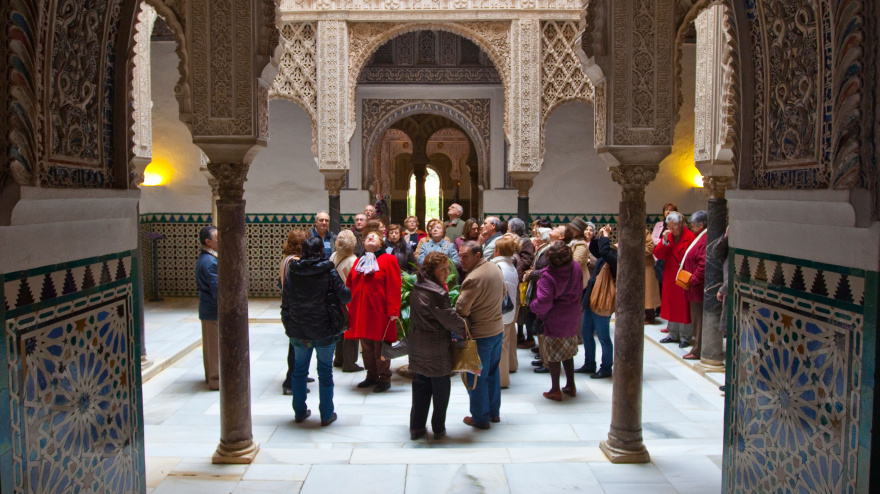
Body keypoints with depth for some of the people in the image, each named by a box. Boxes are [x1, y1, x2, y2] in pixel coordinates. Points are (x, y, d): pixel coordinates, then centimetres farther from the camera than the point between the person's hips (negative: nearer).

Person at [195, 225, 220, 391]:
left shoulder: (203, 258, 10)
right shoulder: (210, 262, -22)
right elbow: (218, 289, -24)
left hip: (207, 309, 10)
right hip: (214, 311, -10)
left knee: (210, 344, 19)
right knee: (216, 345, 0)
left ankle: (211, 375, 32)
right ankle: (216, 381, 9)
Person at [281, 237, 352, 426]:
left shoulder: (292, 272, -2)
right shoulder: (328, 272, -11)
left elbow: (285, 302, 3)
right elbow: (345, 297, -12)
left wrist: (287, 325, 13)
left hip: (298, 332, 3)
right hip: (324, 331, -3)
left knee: (299, 370, 18)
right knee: (325, 371, 9)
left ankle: (299, 412, 27)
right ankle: (327, 415, 16)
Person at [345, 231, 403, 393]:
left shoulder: (388, 260, -3)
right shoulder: (359, 261, 14)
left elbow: (394, 287, -10)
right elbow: (349, 284, 17)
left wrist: (392, 310, -16)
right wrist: (350, 303, 5)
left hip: (380, 313, -5)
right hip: (361, 313, 6)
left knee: (380, 347, 0)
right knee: (366, 346, 12)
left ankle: (384, 379, 11)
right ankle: (371, 376, 25)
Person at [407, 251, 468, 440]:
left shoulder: (416, 288, 5)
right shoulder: (437, 293, -22)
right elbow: (449, 318, -18)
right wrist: (464, 329, 0)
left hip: (417, 345, 8)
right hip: (436, 348, -7)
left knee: (421, 385, 16)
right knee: (441, 387, 8)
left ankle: (416, 427, 21)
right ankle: (439, 429, 20)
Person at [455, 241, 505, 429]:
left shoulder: (473, 278, -26)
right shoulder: (496, 269, 2)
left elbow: (461, 309, -24)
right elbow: (502, 295, 17)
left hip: (480, 334, -9)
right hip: (498, 329, 9)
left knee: (476, 377, 7)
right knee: (492, 372, 21)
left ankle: (480, 418, 18)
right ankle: (494, 412, 33)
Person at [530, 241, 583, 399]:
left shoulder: (548, 276, -27)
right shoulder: (576, 267, -7)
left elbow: (544, 301, -30)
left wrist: (534, 307, -10)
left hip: (555, 318, -6)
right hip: (572, 316, 6)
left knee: (553, 355, 8)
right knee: (567, 352, 21)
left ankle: (555, 390, 15)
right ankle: (571, 386, 30)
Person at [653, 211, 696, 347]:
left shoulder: (690, 237, -10)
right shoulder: (668, 236, 6)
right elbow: (658, 254, -1)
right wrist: (665, 241, -14)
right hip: (670, 277, 5)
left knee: (684, 307, 0)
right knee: (671, 306, 12)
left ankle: (684, 337, 10)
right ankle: (673, 334, 24)